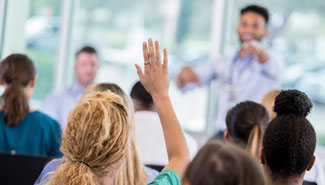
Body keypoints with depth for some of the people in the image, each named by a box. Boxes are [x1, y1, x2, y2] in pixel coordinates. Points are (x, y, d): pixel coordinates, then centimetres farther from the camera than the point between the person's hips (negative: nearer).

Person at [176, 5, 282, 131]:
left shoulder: (272, 61, 6)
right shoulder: (222, 63, 16)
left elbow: (271, 66, -19)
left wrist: (259, 51, -41)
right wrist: (184, 75, -15)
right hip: (223, 134, 3)